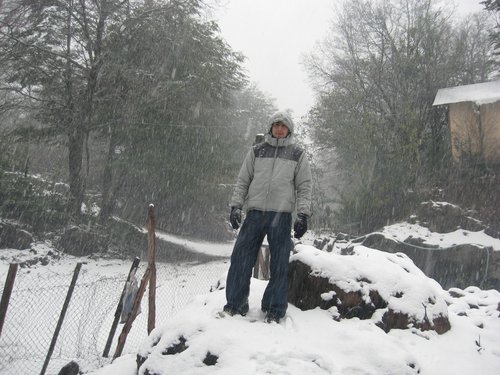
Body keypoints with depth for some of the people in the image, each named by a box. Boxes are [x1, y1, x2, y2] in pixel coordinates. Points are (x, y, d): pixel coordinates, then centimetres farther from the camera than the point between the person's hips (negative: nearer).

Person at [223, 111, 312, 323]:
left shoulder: (297, 155, 10)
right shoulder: (256, 152, 13)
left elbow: (304, 187, 7)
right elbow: (242, 181, 14)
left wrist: (303, 215, -4)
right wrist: (236, 206, 3)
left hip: (281, 216, -1)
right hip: (255, 213, 1)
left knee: (279, 265, 1)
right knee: (240, 259, -1)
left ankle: (274, 310, 13)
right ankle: (235, 305, 12)